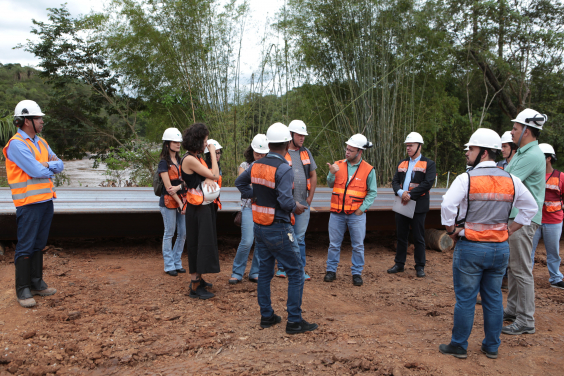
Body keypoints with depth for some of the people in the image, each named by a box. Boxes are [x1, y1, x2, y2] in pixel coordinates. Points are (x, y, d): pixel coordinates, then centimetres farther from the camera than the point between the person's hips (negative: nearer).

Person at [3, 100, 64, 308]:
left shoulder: (41, 142, 15)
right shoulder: (16, 144, -12)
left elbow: (59, 165, 9)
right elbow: (36, 171, -19)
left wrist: (46, 165, -11)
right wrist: (51, 166, 1)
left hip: (46, 200, 8)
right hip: (29, 203, -8)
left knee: (39, 244, 14)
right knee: (26, 246, -2)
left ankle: (36, 283, 24)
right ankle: (23, 290, 6)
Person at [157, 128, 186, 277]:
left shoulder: (180, 161, 14)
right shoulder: (164, 163, -7)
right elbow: (168, 187, -12)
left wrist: (179, 187, -14)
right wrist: (180, 203, -13)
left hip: (181, 200, 7)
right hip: (168, 202, -7)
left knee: (183, 233, 7)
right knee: (169, 234, 0)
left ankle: (177, 263, 20)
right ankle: (169, 266, 10)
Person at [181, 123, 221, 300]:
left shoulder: (196, 158, 13)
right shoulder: (189, 159, -18)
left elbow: (211, 175, 7)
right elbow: (215, 175, -16)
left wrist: (209, 179, -17)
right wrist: (212, 152, -8)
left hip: (204, 206, 10)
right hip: (198, 207, -10)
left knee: (203, 243, 17)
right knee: (198, 243, -6)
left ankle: (197, 279, 29)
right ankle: (195, 287, 0)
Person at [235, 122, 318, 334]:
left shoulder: (256, 165, 4)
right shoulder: (284, 169, -19)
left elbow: (240, 183, 18)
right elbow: (285, 200, -26)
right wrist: (296, 208, -7)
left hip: (259, 227, 8)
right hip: (279, 229, -7)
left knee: (265, 271, 16)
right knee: (296, 272, 3)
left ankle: (266, 316, 24)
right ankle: (294, 321, 6)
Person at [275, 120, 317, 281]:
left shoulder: (306, 152, 12)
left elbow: (313, 175, 16)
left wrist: (310, 197, 8)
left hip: (303, 204, 4)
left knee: (300, 238, 7)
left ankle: (300, 269, 14)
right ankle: (282, 268, 19)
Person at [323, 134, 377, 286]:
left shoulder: (368, 170, -3)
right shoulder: (338, 165, 4)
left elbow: (372, 192, 0)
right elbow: (330, 185, 6)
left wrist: (363, 208, -9)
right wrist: (332, 174, -12)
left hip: (356, 214, -2)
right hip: (337, 212, 2)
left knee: (358, 245, 5)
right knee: (334, 244, 9)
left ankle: (357, 273, 18)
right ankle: (331, 271, 20)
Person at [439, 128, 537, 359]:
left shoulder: (466, 178, -12)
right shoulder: (511, 180, 4)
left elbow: (447, 206, -22)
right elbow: (530, 207, 12)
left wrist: (451, 231, -7)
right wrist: (509, 230, 14)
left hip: (470, 247, -5)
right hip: (501, 247, 5)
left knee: (465, 298, 5)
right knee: (494, 297, 15)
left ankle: (459, 346, 16)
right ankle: (492, 347, 25)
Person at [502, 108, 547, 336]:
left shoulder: (532, 156, -17)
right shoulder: (521, 153, 16)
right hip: (513, 216, 10)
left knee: (521, 270, -5)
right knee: (512, 266, 17)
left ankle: (526, 321, 3)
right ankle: (513, 309, 28)